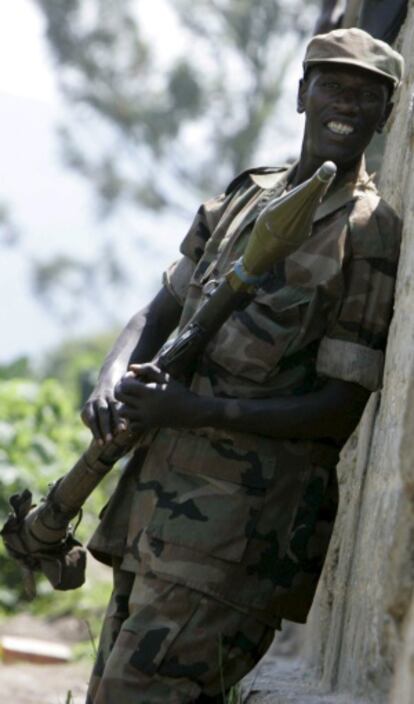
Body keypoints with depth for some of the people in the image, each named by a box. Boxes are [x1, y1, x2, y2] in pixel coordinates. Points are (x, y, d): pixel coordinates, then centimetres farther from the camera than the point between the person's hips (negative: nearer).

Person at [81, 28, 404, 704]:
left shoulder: (372, 236, -7)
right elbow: (158, 312, 18)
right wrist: (113, 382, -5)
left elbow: (340, 410, -13)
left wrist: (199, 410, -20)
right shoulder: (246, 194, 15)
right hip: (157, 492, 8)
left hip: (242, 518, -8)